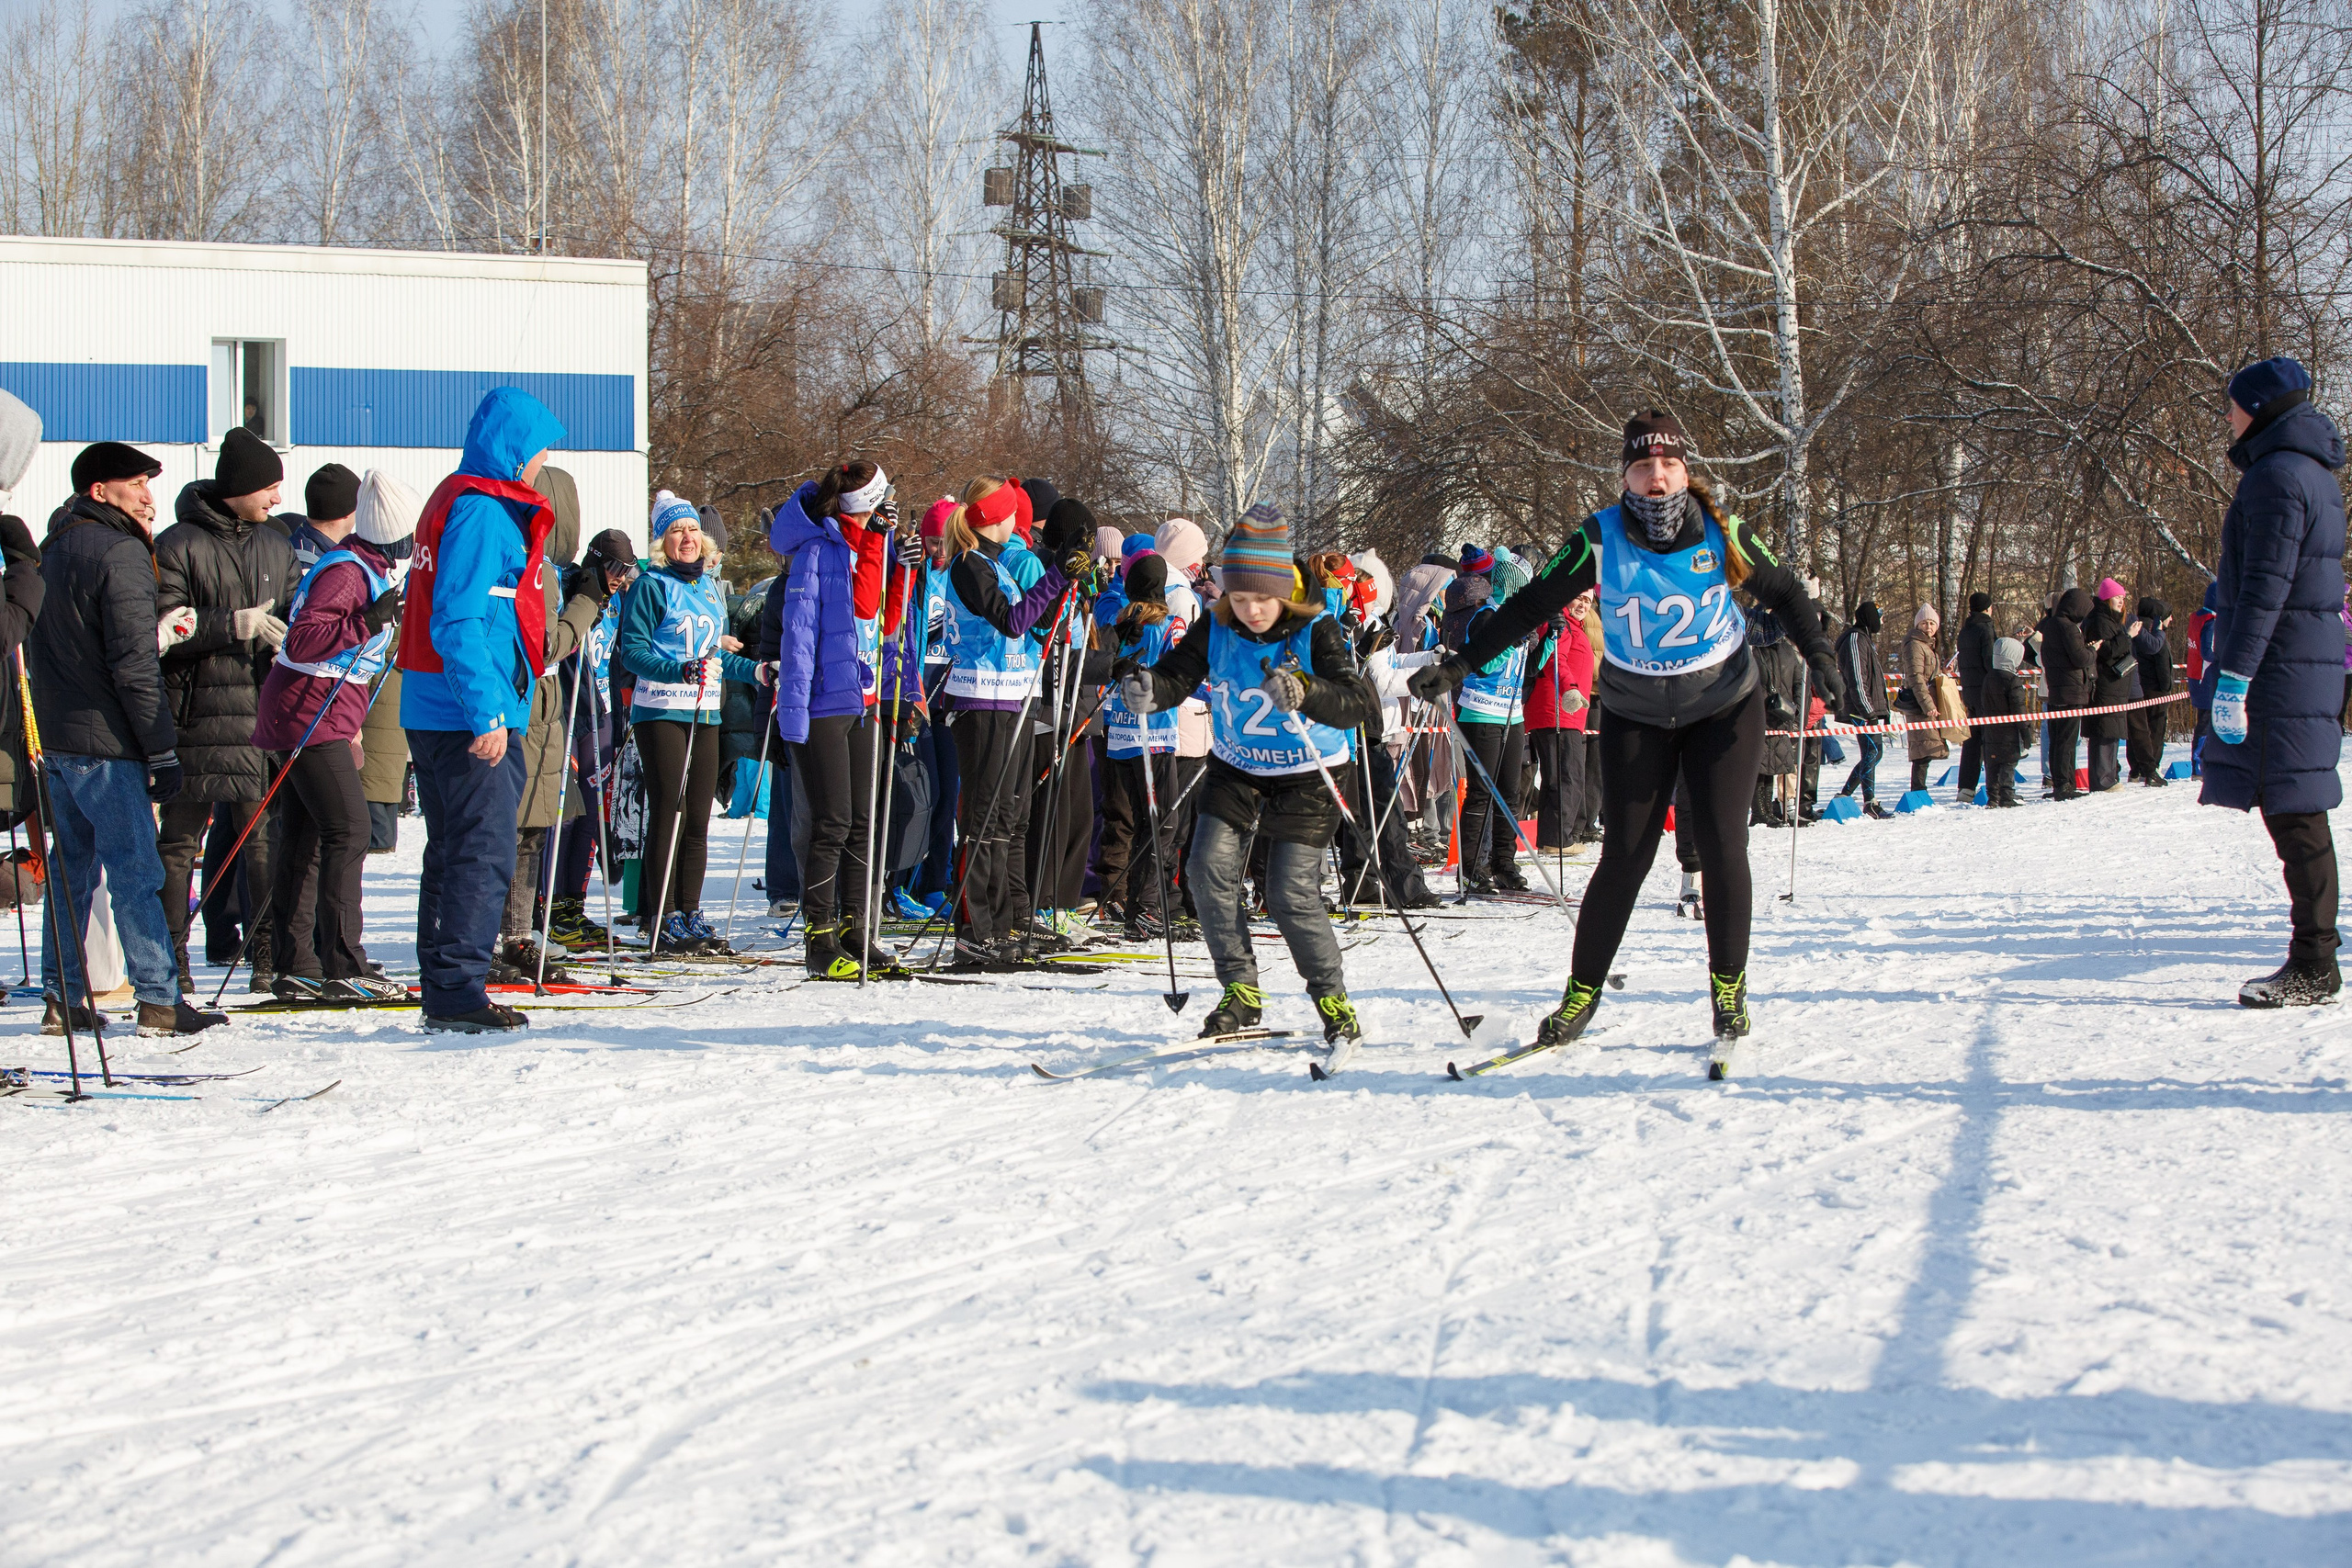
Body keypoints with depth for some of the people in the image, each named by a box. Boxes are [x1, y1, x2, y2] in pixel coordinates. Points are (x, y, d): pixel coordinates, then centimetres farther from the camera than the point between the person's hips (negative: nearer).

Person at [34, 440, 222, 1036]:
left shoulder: (55, 548, 15)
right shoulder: (120, 552, -12)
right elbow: (134, 664, -16)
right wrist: (163, 750, -13)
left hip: (54, 737, 8)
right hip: (104, 741, -8)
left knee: (72, 869, 14)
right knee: (135, 872, -5)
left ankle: (60, 998, 15)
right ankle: (159, 1001, -4)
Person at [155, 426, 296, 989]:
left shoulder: (275, 547, 16)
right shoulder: (180, 546, -2)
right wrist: (234, 625, -18)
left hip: (261, 711, 4)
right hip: (197, 713, -4)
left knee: (263, 837, 0)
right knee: (181, 837, 0)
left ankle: (267, 951, 3)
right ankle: (169, 956, 5)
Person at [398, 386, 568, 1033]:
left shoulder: (457, 500, 18)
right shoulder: (482, 512, -14)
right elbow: (457, 623, -22)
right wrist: (488, 713, -24)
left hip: (432, 712, 11)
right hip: (471, 714, -11)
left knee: (453, 851, 14)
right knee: (484, 854, -9)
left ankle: (444, 990, 18)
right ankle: (457, 988, -9)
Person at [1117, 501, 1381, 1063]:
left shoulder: (1316, 631, -21)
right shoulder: (1216, 629, -9)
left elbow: (1360, 702, -32)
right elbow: (1176, 674, -11)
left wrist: (1305, 691, -52)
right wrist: (1145, 688, -36)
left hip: (1306, 776, -4)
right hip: (1236, 769, 4)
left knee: (1292, 895, -12)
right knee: (1210, 869, -11)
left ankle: (1334, 1002, 4)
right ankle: (1241, 995, 2)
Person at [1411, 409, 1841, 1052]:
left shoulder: (1722, 533, -11)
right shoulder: (1601, 539, -13)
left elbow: (1784, 592, 3)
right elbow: (1530, 606, -7)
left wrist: (1818, 654, -13)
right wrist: (1460, 664, -11)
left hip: (1723, 707, 0)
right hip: (1635, 716, 0)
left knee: (1721, 846, -7)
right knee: (1624, 855, -3)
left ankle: (1728, 985, 8)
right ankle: (1581, 992, 9)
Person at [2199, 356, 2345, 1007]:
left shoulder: (2277, 476, -14)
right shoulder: (2312, 472, 18)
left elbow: (2266, 587, -20)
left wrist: (2233, 676, -21)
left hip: (2282, 663, -10)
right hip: (2312, 656, 10)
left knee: (2294, 814, -8)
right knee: (2295, 813, 11)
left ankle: (2313, 968, -7)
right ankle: (2312, 960, 14)